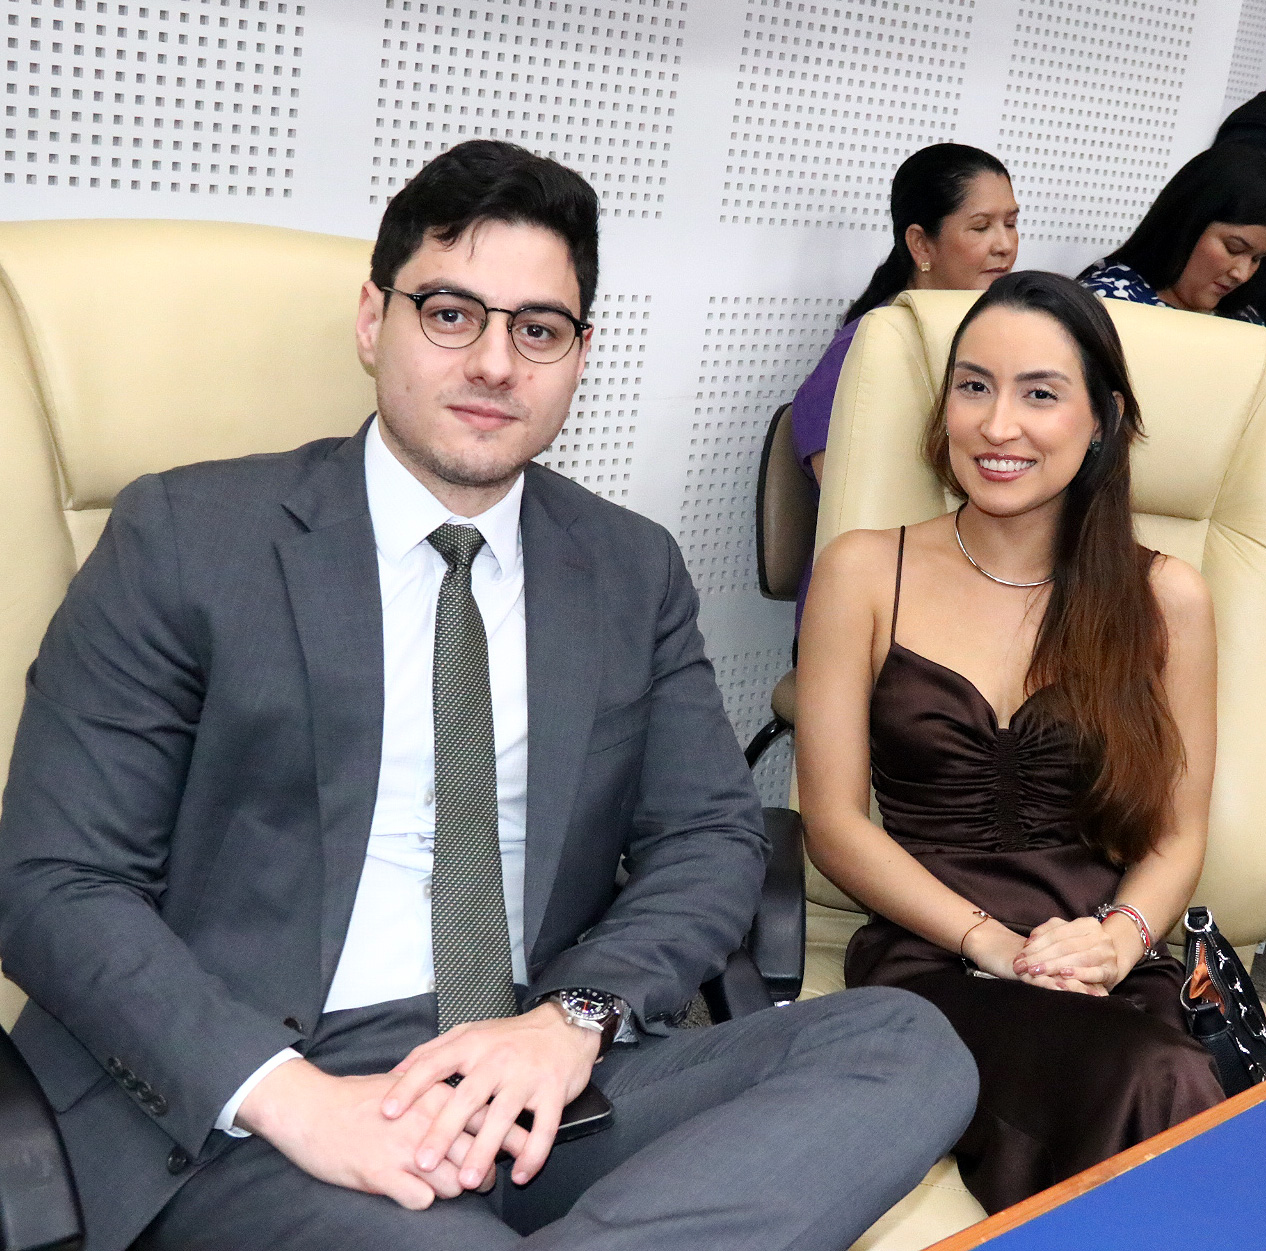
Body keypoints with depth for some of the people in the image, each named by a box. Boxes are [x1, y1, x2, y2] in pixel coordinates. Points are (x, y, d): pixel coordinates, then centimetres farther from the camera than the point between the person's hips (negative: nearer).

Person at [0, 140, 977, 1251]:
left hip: (548, 1085, 7)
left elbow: (712, 837, 9)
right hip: (240, 1113, -6)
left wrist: (573, 1017, -12)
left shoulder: (635, 572, 12)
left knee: (910, 1047, -18)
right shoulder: (190, 537, 0)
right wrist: (287, 1094, -19)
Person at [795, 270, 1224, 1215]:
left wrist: (1116, 941, -11)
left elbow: (1178, 836, 11)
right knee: (1148, 1093, -33)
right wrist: (994, 944, -10)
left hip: (1120, 984, 2)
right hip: (930, 963, -2)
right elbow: (835, 820, 3)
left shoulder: (1165, 598, 12)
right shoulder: (866, 573, 7)